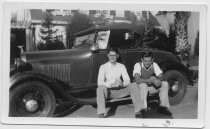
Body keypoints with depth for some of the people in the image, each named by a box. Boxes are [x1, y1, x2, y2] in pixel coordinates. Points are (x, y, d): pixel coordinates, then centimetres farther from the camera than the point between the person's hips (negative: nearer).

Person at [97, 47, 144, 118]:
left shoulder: (121, 66, 8)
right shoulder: (103, 67, -1)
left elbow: (127, 80, 0)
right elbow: (100, 82, -12)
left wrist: (122, 83, -24)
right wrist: (111, 85, -30)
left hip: (119, 91, 3)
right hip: (108, 91, -2)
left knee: (134, 87, -20)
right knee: (100, 88, -36)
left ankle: (138, 111, -22)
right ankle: (101, 114, -44)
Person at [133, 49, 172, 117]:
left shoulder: (154, 65, -5)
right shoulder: (138, 65, -18)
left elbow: (161, 77, -12)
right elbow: (137, 80, -31)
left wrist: (157, 80, -36)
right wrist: (150, 80, -42)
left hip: (151, 87, 5)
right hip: (140, 87, -4)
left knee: (165, 84, -14)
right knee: (143, 85, -37)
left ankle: (162, 107, -12)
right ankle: (143, 109, -33)